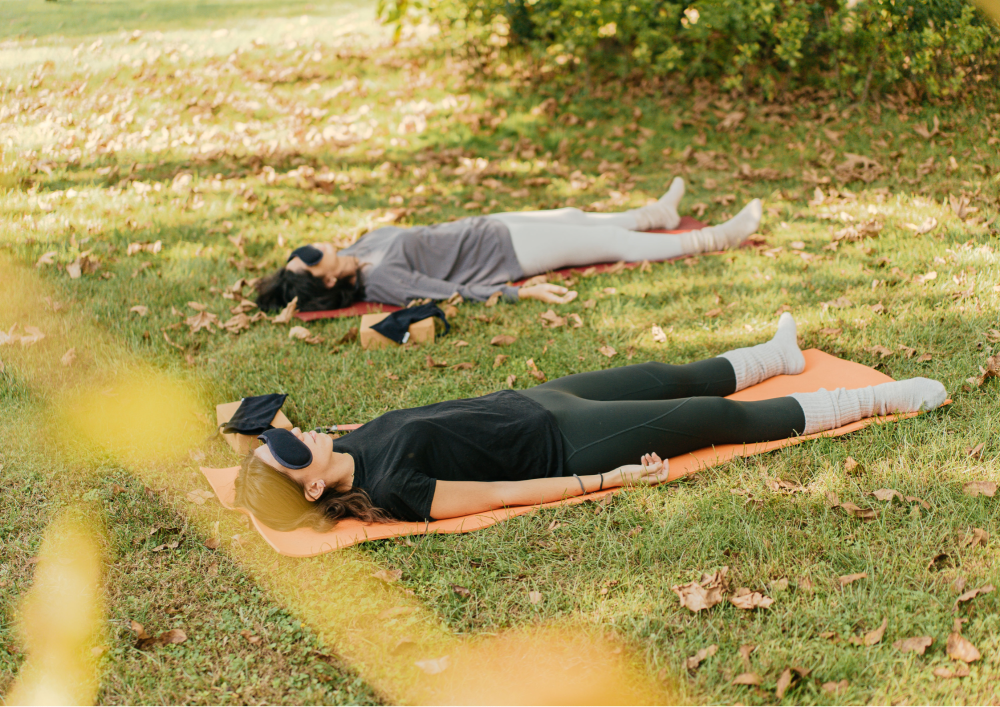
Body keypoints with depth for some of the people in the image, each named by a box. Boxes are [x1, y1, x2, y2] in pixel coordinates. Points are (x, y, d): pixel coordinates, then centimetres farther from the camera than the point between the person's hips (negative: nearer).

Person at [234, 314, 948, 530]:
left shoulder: (352, 444, -8)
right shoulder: (389, 489, -29)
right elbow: (500, 494, -26)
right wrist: (612, 480, -22)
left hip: (529, 404, 8)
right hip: (562, 445, -8)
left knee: (671, 378, 24)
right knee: (717, 417, 4)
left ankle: (775, 356, 54)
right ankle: (876, 400, 21)